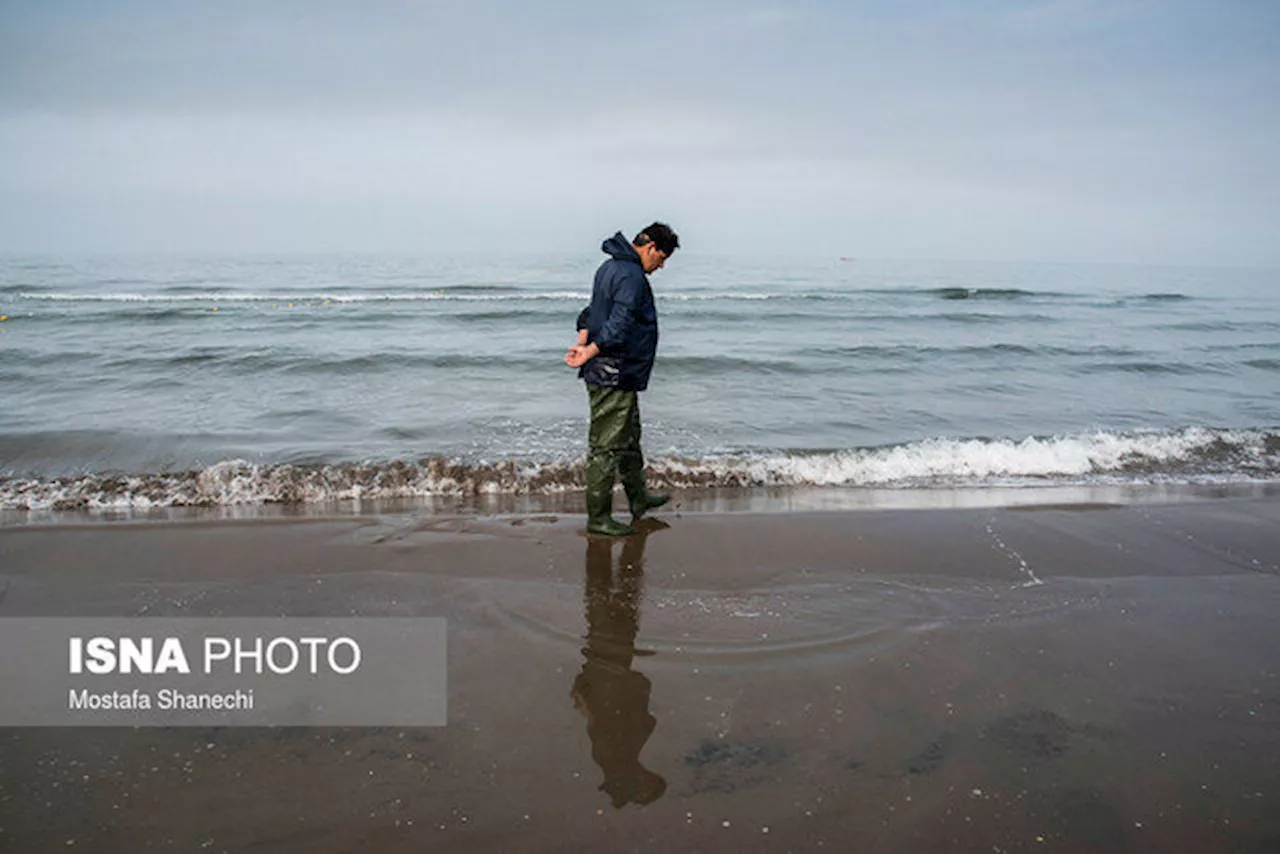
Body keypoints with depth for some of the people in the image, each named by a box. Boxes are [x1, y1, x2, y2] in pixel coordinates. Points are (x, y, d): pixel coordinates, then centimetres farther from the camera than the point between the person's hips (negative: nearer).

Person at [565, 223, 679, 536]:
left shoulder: (609, 268, 15)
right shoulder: (632, 276, -18)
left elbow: (592, 311, 20)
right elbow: (619, 325, -27)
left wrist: (583, 343, 7)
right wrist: (590, 353, -26)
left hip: (621, 377, 11)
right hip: (614, 376, -11)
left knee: (629, 438, 22)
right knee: (606, 446, -3)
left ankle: (638, 498, 37)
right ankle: (598, 517, 6)